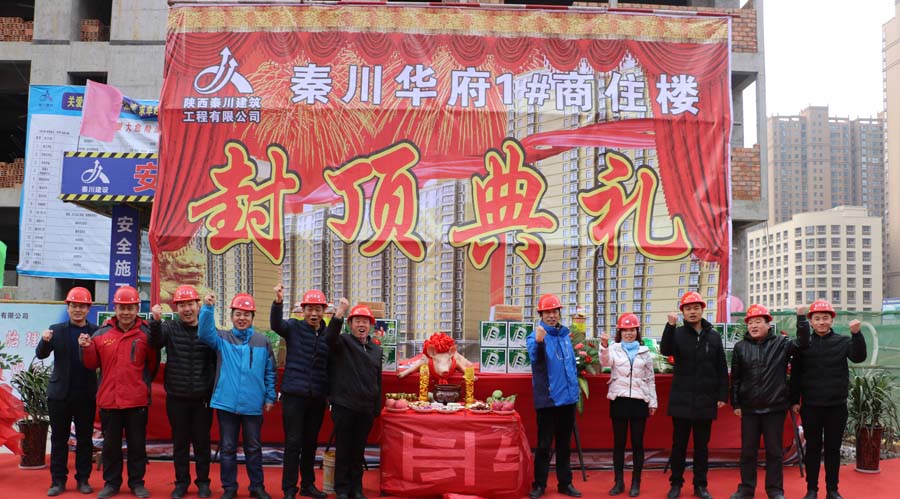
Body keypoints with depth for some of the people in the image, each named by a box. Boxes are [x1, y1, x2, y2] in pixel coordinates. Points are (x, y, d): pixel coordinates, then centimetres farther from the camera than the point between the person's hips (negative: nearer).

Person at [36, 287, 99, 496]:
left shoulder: (96, 332, -1)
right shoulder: (56, 330, 3)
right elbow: (41, 354, -4)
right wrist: (45, 341, -25)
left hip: (86, 395, -1)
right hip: (60, 393, 1)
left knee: (85, 439, 7)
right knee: (59, 439, 8)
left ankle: (83, 479, 16)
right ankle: (58, 480, 15)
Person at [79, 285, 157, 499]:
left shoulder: (146, 334, -4)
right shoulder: (102, 333, 3)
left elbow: (152, 364, 1)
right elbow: (92, 364, 8)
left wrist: (144, 383, -4)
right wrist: (87, 348, -9)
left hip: (137, 400, -2)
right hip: (109, 399, 2)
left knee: (137, 443, 8)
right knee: (110, 444, 12)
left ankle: (137, 482, 22)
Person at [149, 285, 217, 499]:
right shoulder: (169, 328, 0)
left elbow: (218, 362, 4)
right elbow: (155, 342, -20)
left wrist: (216, 389, 2)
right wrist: (156, 321, -37)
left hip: (203, 397, 0)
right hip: (176, 397, 1)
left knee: (202, 441, 8)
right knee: (180, 442, 10)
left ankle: (203, 482, 21)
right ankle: (181, 482, 23)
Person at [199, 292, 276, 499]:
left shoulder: (262, 342, 5)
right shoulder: (222, 338, 2)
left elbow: (270, 372, 9)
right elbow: (205, 333, -18)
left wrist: (270, 397, 5)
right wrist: (208, 308, -30)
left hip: (253, 405, 1)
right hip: (226, 403, 0)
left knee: (254, 448, 10)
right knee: (227, 448, 8)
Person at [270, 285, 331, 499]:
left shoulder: (328, 335, 6)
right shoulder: (294, 327, -1)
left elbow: (330, 367, 11)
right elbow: (276, 325, -22)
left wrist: (329, 393, 9)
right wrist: (278, 302, -39)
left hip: (317, 398, 4)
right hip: (294, 394, -3)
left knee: (311, 443, 14)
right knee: (293, 443, -1)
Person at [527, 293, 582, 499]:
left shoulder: (565, 335, 10)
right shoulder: (535, 335, -9)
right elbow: (535, 358, -30)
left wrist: (575, 388, 15)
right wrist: (538, 342, -50)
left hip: (568, 398, 5)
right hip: (547, 399, -5)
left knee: (564, 444, 14)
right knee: (544, 444, 1)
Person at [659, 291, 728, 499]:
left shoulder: (713, 336, 6)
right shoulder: (677, 334, 0)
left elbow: (722, 369, 7)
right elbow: (665, 350, -22)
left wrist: (722, 395, 2)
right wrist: (670, 326, -33)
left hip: (705, 401, 2)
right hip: (681, 400, -1)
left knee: (702, 445, 10)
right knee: (679, 444, 7)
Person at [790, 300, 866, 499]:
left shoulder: (843, 341, 1)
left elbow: (859, 357, -16)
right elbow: (795, 375, 2)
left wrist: (856, 334, -29)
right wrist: (795, 400, -1)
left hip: (837, 406, 0)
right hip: (811, 406, 0)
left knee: (833, 448, 9)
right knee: (813, 448, 7)